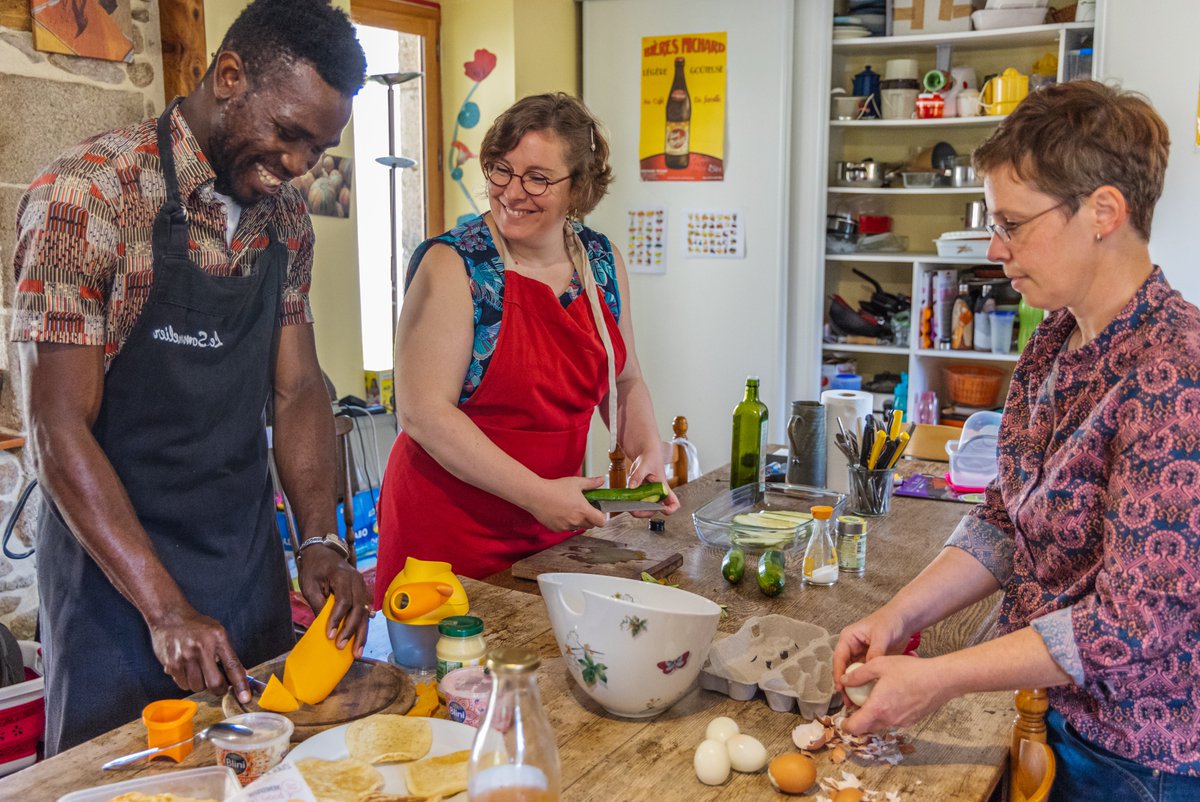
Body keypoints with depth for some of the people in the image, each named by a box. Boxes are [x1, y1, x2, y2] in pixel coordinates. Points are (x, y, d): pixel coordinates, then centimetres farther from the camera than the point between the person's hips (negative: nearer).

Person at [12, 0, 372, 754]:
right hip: (116, 571, -5)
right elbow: (59, 431, -18)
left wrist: (323, 541, -8)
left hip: (251, 564, 6)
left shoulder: (287, 218, 3)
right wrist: (165, 607, -22)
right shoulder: (86, 197, -17)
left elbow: (298, 390, 5)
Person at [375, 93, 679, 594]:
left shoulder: (602, 261, 1)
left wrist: (649, 454, -5)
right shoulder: (454, 264, -15)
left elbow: (623, 382, 13)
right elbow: (423, 411, -21)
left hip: (554, 522, 5)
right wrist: (537, 494, -22)